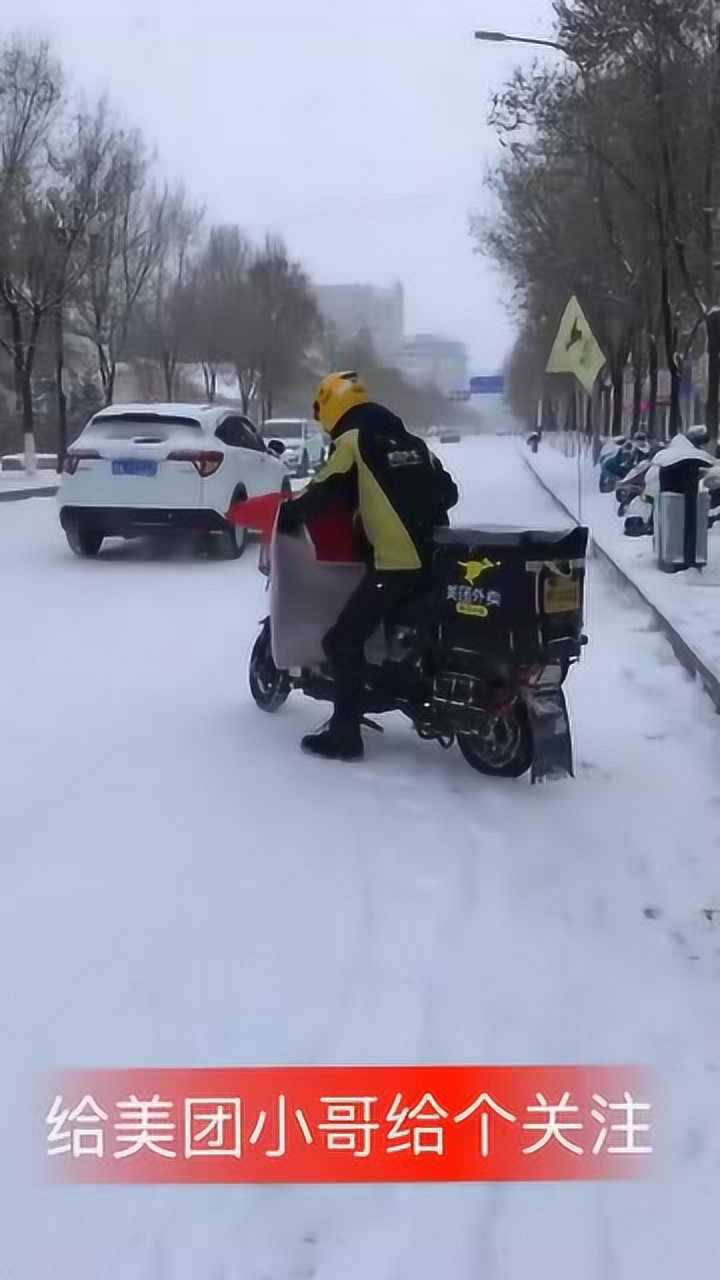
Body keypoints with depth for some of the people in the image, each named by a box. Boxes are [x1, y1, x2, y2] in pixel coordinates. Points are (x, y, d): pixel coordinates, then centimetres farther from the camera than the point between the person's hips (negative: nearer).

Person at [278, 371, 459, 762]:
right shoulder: (412, 442, 20)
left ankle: (345, 735, -4)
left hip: (396, 563, -8)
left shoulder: (353, 440, 0)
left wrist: (286, 515, 12)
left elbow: (323, 492, -4)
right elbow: (448, 492, 24)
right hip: (437, 560, 8)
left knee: (343, 642, -2)